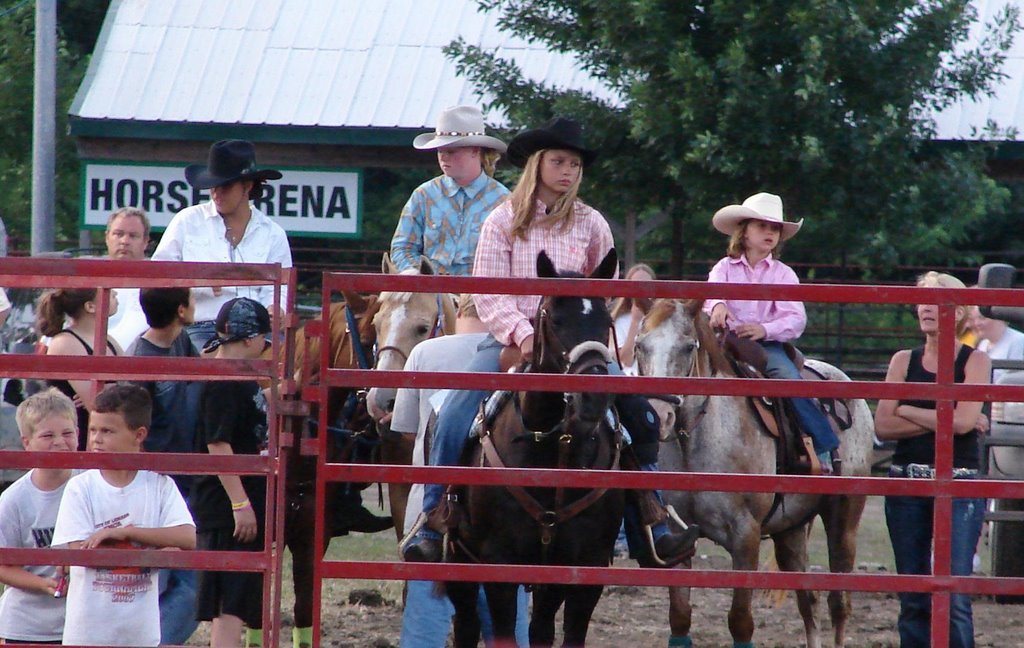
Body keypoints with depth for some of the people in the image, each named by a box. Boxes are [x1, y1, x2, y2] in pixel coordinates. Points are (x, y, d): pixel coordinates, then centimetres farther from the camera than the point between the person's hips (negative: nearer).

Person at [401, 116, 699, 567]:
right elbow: (488, 295, -3)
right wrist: (521, 334, -18)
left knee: (636, 413, -18)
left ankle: (653, 527, -15)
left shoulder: (590, 224, 9)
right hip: (510, 338, -1)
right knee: (455, 417, -23)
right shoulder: (503, 221, 4)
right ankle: (431, 525, -16)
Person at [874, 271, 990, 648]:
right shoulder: (904, 361, 9)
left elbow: (963, 420, -15)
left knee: (953, 598, -9)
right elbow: (883, 426, -2)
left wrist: (906, 410, -5)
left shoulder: (974, 362, 0)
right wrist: (942, 420, -10)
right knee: (913, 599, 6)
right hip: (906, 483, 4)